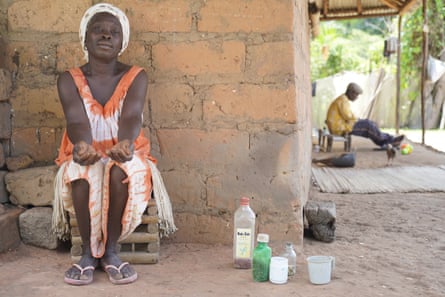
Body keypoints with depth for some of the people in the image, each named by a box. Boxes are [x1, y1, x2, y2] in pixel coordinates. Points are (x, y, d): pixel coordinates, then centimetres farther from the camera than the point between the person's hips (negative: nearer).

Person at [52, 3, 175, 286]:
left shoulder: (136, 77, -2)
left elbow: (131, 116, -22)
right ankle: (89, 252, -17)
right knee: (80, 171, -35)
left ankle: (111, 250, -17)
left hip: (125, 157, 0)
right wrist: (82, 145, -44)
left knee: (120, 170, -35)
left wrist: (125, 143, -46)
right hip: (86, 157, 1)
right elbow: (76, 120, -19)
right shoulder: (69, 80, -1)